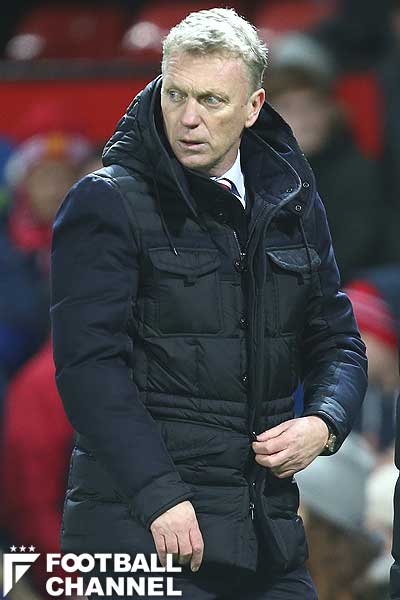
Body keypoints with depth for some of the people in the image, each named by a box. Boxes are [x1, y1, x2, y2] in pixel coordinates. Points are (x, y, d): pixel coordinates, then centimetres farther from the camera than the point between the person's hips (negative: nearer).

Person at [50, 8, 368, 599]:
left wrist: (324, 422, -3)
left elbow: (337, 340, 20)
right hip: (140, 526, -5)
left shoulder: (293, 203, 13)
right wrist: (159, 496, -22)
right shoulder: (106, 204, -5)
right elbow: (90, 362, -13)